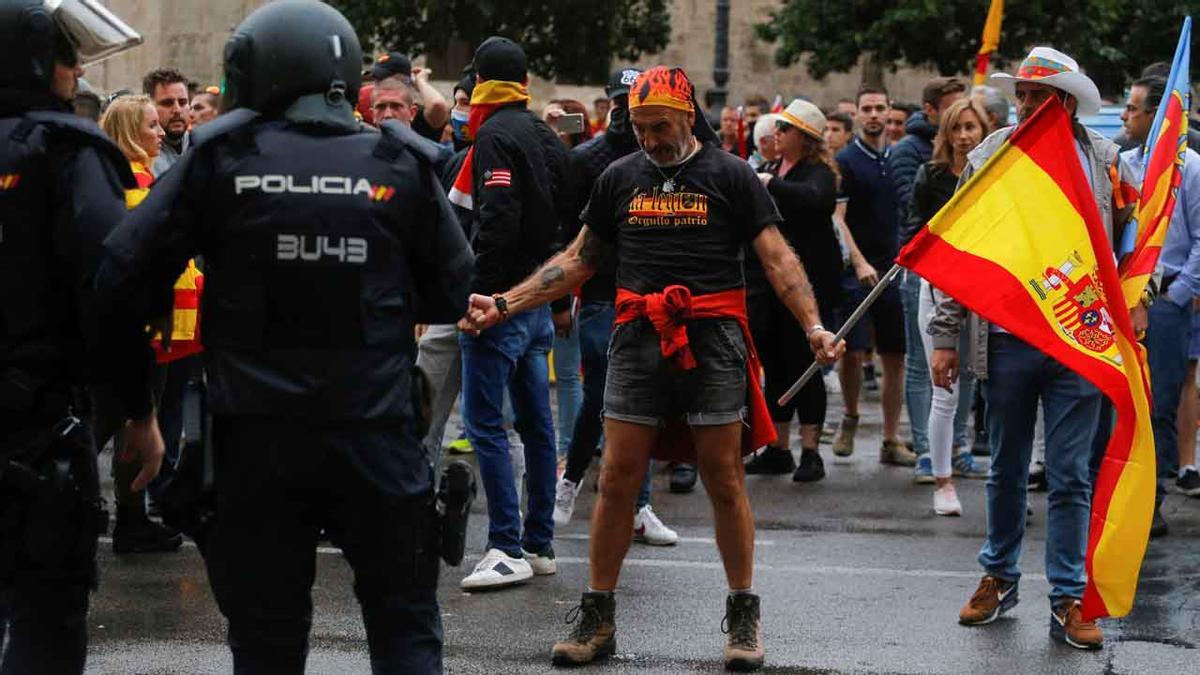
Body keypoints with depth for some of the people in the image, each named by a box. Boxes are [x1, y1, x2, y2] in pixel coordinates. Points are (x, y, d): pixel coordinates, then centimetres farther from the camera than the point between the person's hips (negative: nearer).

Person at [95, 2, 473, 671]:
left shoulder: (220, 161, -4)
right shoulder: (401, 165, -1)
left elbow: (122, 277, -7)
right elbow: (452, 294, 6)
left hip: (256, 439, 0)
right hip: (376, 434, 0)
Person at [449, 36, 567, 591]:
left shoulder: (495, 136, -12)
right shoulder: (548, 138, 15)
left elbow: (497, 221, -22)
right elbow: (567, 217, 18)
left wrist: (479, 294, -21)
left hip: (501, 300, -9)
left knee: (485, 422, -8)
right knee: (536, 423, 12)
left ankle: (507, 548, -11)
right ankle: (539, 545, 16)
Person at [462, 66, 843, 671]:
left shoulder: (729, 174, 1)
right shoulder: (620, 177, 11)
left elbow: (777, 258, -2)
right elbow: (579, 260, 16)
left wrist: (813, 326, -16)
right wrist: (504, 305, 8)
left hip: (712, 343, -3)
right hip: (638, 341, 3)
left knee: (724, 480, 1)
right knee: (617, 479, 1)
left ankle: (744, 617, 13)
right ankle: (597, 617, 10)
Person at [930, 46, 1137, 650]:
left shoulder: (1104, 161, 1)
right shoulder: (989, 158, 1)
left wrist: (1131, 309, -2)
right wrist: (945, 338, 0)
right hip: (1007, 339, 1)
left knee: (1070, 478, 1)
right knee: (1006, 471, 13)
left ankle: (1068, 600, 8)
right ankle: (999, 578, 29)